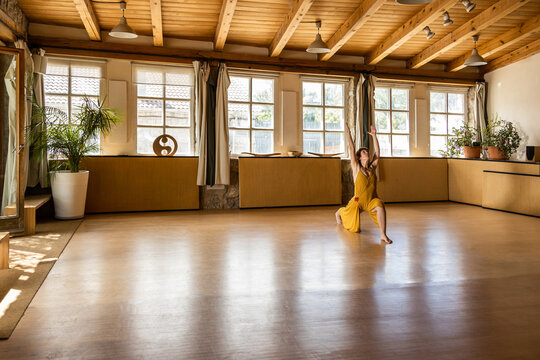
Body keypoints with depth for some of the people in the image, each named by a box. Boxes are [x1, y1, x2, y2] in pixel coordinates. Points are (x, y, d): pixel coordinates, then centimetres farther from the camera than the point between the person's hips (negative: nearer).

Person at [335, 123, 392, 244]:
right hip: (358, 201, -2)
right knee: (353, 228, 15)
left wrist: (374, 135, 5)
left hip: (372, 200, 2)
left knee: (380, 206, -36)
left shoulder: (372, 167, 5)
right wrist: (348, 133, -11)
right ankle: (339, 212, 48)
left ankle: (383, 235, -33)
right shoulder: (356, 168, -4)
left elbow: (377, 152, 3)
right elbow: (352, 149, -10)